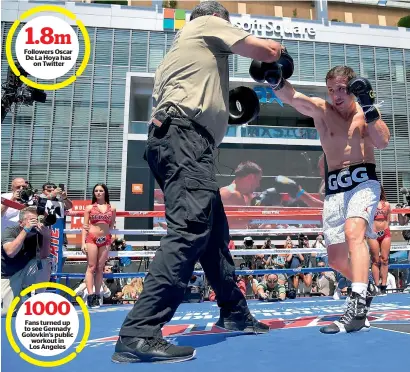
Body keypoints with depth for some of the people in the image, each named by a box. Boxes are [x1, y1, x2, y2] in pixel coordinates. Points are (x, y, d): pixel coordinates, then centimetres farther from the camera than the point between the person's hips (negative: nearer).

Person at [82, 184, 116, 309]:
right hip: (91, 239, -2)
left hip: (105, 240, 2)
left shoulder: (112, 209, 8)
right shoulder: (89, 207, 5)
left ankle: (97, 296, 12)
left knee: (100, 268, 6)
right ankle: (90, 295, -5)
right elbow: (85, 226, 3)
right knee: (91, 267, -4)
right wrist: (83, 242, -4)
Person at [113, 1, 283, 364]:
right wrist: (277, 48, 30)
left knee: (215, 230, 11)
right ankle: (138, 335, -24)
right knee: (190, 229, -21)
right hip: (183, 137, -10)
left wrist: (229, 105, 35)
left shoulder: (180, 46, 36)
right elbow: (268, 51, 7)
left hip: (179, 140, 10)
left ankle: (234, 312, 22)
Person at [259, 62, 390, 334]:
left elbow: (383, 142, -9)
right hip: (334, 189, 3)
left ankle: (358, 308, -34)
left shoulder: (367, 111, 8)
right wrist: (276, 80, -31)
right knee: (336, 258, 5)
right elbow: (291, 97, -11)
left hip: (364, 182, -2)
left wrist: (369, 106, -16)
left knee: (354, 232, -31)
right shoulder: (321, 110, 7)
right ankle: (363, 288, 35)